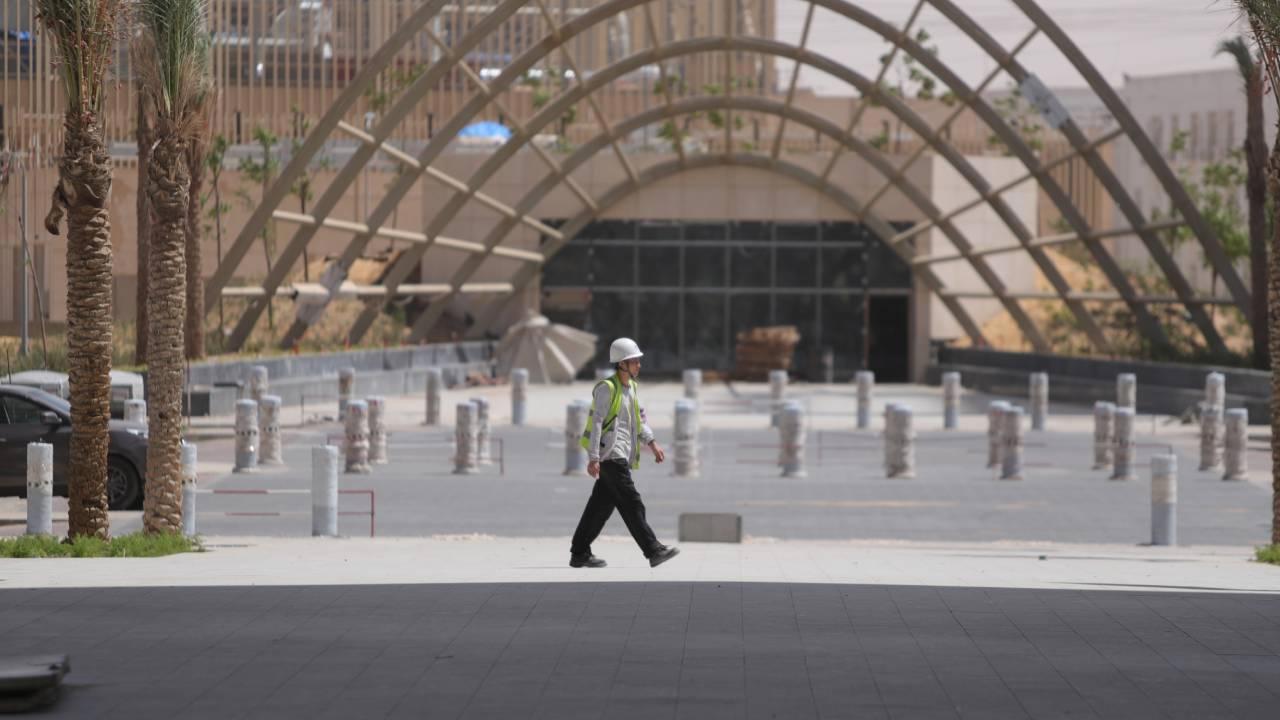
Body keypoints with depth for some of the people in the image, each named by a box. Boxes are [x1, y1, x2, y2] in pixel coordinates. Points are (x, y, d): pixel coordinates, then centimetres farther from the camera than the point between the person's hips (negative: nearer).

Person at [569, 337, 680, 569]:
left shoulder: (633, 387, 17)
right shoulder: (607, 388, -11)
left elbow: (639, 420, 25)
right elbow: (595, 422, -14)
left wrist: (652, 444, 11)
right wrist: (593, 458, -19)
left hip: (623, 456, 9)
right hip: (610, 454, -9)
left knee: (601, 506, 9)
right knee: (632, 504, -12)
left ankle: (579, 554, 13)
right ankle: (654, 551, -16)